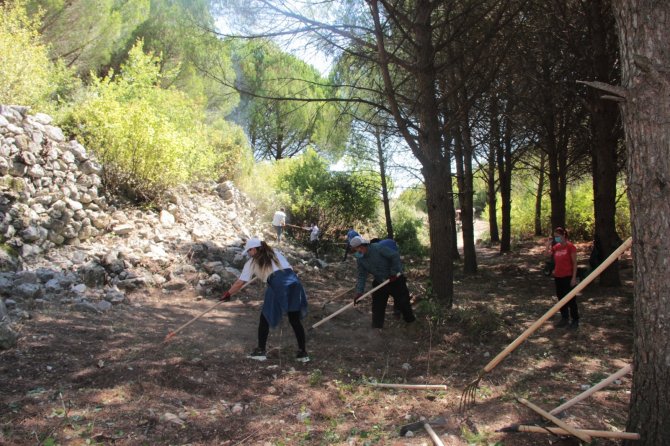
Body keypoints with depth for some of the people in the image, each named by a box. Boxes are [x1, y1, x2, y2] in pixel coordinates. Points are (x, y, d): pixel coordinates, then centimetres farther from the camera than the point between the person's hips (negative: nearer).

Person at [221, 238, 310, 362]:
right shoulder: (276, 253, 25)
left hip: (278, 286, -4)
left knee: (265, 318, 15)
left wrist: (227, 294, 28)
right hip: (294, 282, 4)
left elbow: (240, 283, 14)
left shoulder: (252, 262, 14)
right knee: (295, 320, 13)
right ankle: (303, 353, 14)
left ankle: (260, 351, 18)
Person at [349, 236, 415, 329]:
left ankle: (411, 321, 25)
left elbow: (395, 256, -22)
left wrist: (393, 273, -21)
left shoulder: (378, 248, -24)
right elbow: (362, 276, -5)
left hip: (395, 280, -5)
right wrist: (359, 292, -17)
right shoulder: (360, 260, -5)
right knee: (377, 306, 2)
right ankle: (377, 328, 12)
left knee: (402, 303, 4)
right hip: (379, 283, 5)